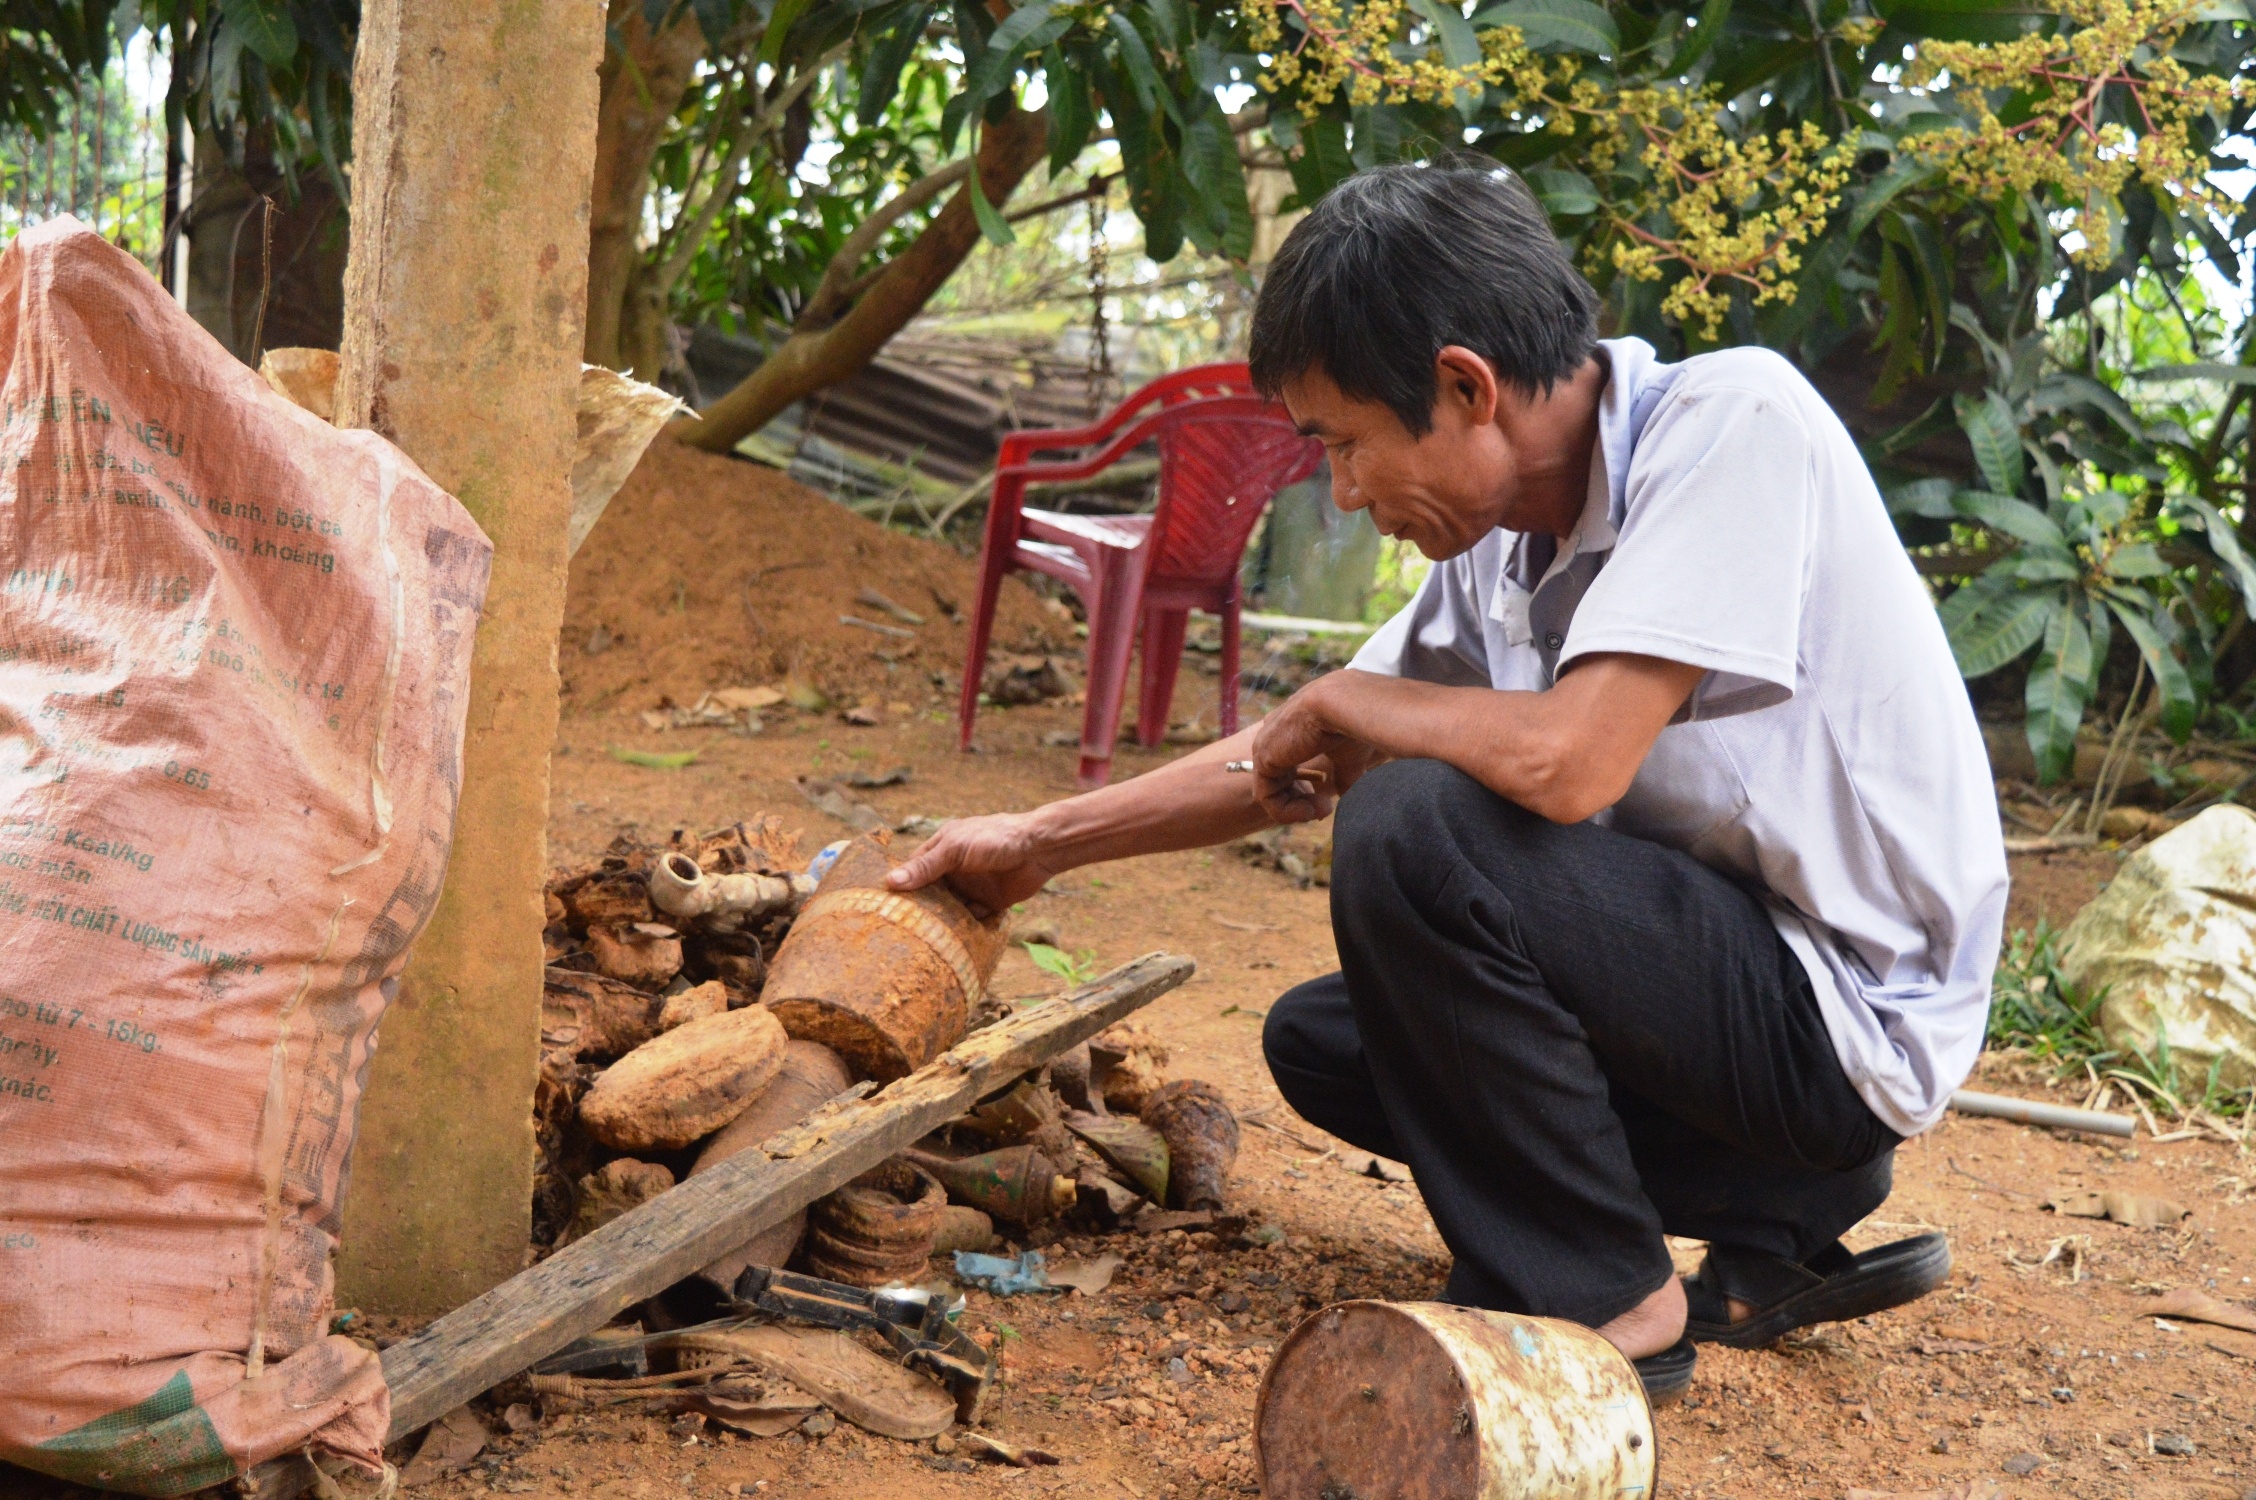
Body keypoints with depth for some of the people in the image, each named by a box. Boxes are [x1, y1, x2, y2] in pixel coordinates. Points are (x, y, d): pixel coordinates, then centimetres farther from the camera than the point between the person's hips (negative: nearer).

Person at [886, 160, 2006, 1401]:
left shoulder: (1733, 422, -22)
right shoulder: (1505, 539, 2)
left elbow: (1568, 762, -33)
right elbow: (1306, 766, 14)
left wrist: (1342, 700, -13)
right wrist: (1042, 842, 16)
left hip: (1851, 1013, -9)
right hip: (1729, 973, 9)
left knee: (1413, 826, -24)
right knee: (1317, 1041, 14)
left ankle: (1600, 1304, -8)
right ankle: (1782, 1221, 11)